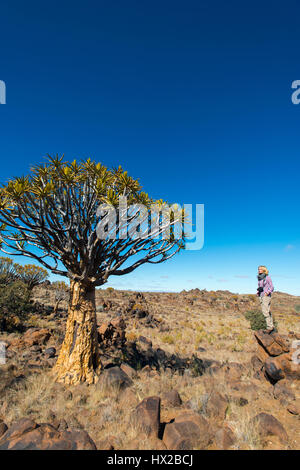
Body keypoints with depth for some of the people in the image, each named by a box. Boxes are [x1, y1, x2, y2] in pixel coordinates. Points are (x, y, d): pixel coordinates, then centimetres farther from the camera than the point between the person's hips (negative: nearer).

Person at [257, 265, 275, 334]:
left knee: (265, 311, -14)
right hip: (261, 296, 7)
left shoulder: (267, 277, -9)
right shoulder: (259, 278, 11)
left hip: (266, 296, -7)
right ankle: (272, 326, 15)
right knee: (268, 312, 9)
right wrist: (258, 292, 4)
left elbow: (272, 287, -7)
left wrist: (267, 292, -21)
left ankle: (270, 327, -7)